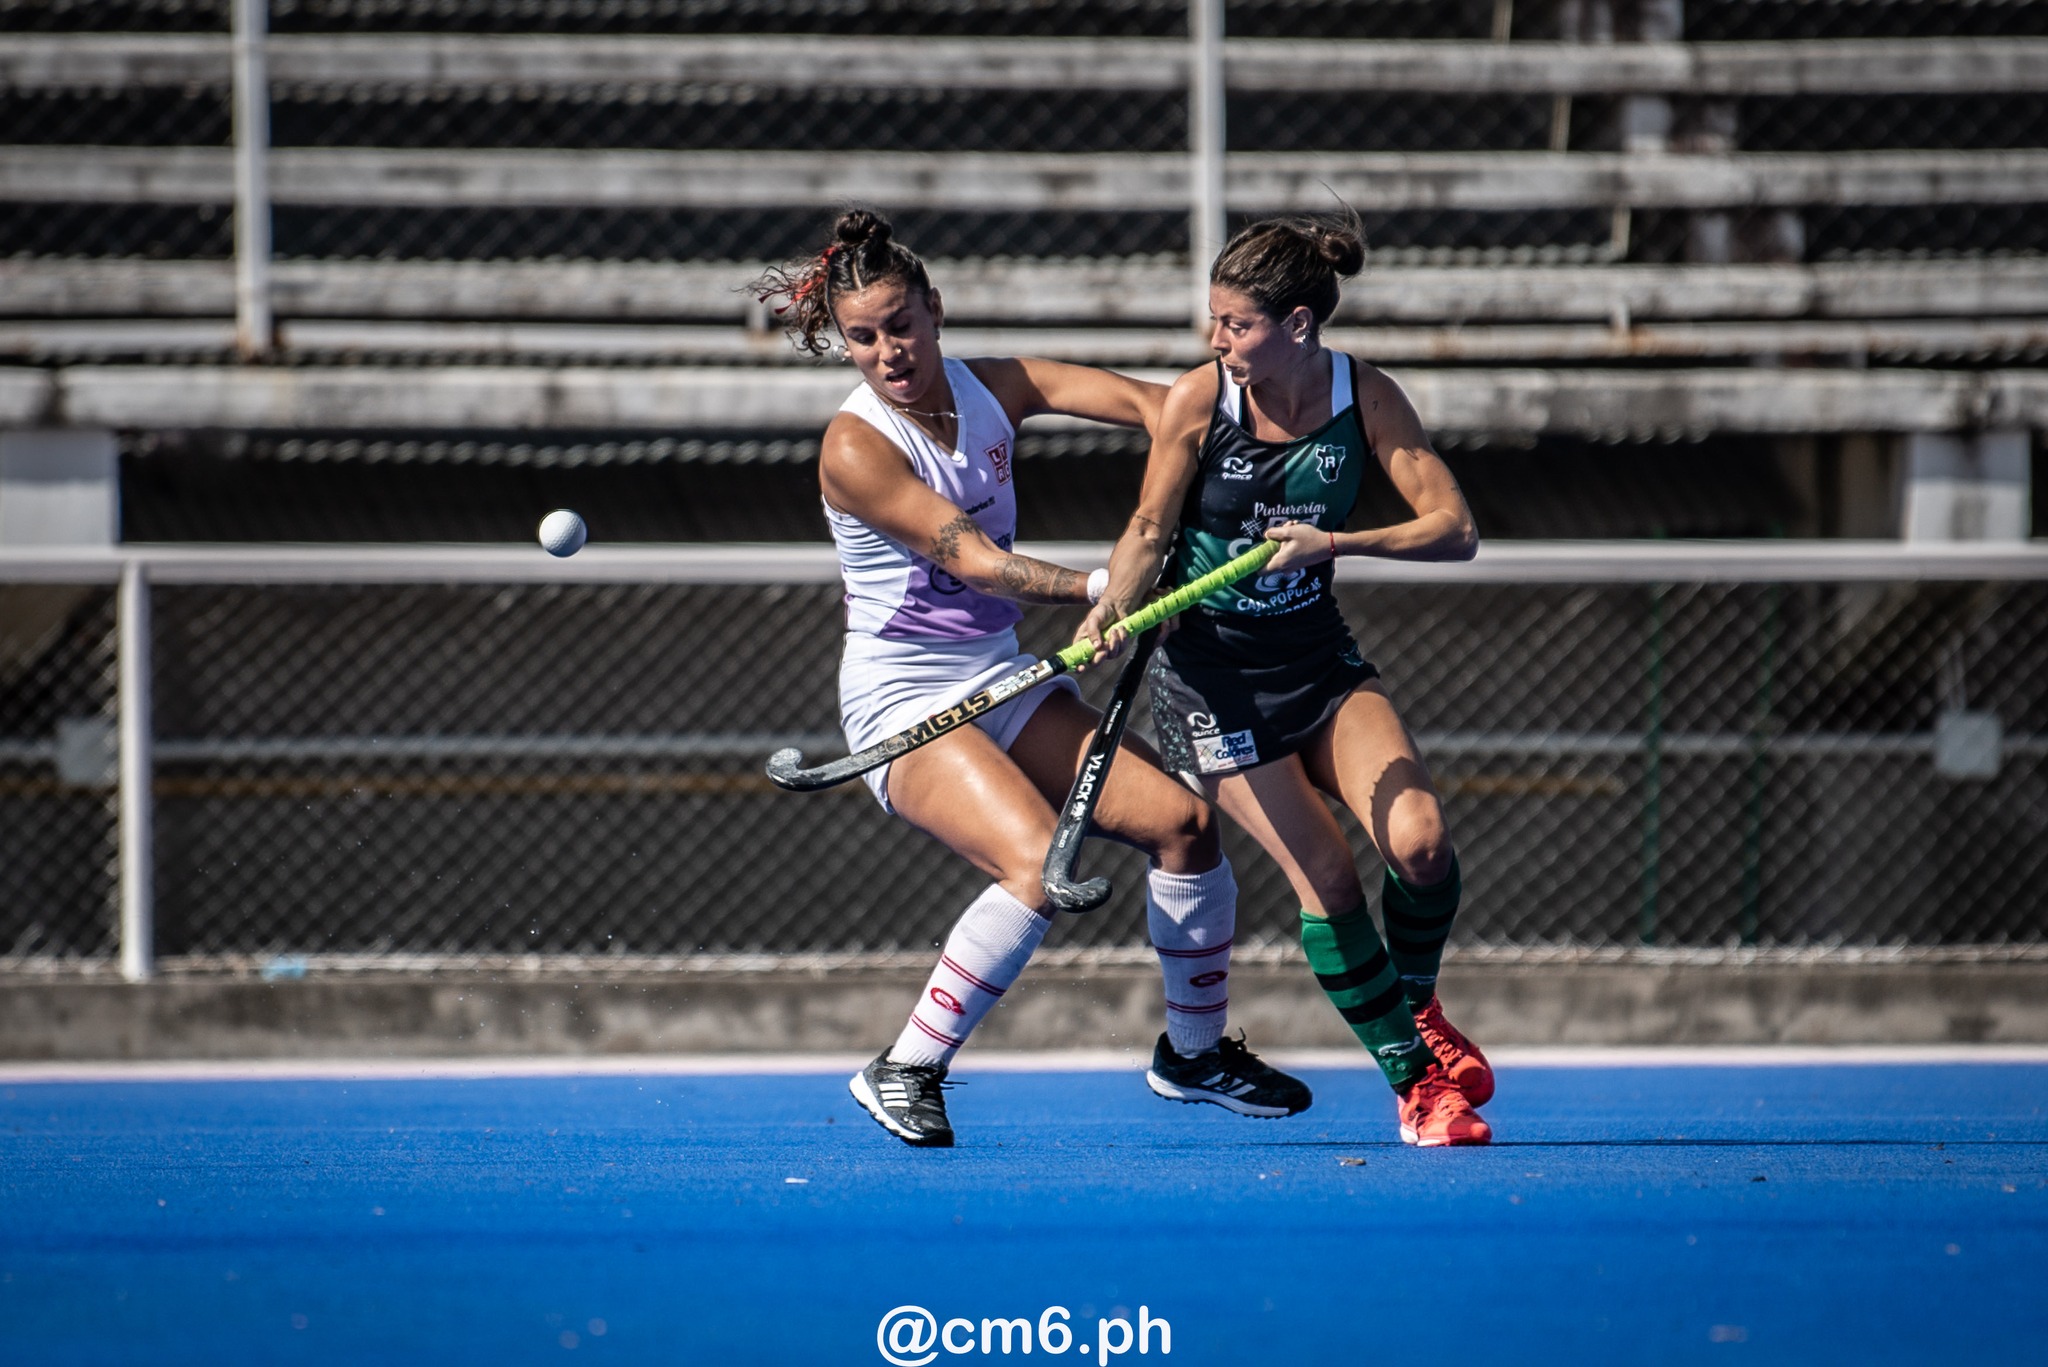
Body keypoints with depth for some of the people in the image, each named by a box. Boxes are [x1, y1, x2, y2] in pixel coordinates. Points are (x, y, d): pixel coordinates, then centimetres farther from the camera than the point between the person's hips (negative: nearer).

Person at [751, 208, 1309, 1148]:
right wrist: (1106, 591, -32)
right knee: (1040, 867, -28)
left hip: (1002, 682, 7)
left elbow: (1141, 401, -8)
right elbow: (973, 561, -24)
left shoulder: (994, 389, 2)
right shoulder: (855, 447, -16)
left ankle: (1194, 1053, 16)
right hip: (905, 703, -7)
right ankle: (904, 1072, -15)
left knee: (1181, 819, -4)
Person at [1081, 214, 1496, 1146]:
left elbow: (1454, 529, -15)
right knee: (1326, 876, -11)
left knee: (1420, 841, -16)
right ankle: (1415, 1085, 5)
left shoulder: (1365, 398, -10)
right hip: (1211, 674, -2)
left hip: (1318, 657, 2)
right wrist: (1111, 609, -26)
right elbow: (1151, 532, -6)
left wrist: (1335, 543, -29)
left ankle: (1416, 1008, 16)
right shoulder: (1198, 401, -15)